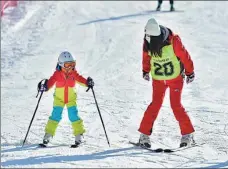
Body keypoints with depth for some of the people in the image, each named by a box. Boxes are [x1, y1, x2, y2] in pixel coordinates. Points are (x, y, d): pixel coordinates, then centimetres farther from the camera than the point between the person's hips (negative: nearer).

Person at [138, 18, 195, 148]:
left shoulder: (173, 41, -25)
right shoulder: (148, 42, -13)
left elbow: (185, 57, -11)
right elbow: (146, 57, 8)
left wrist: (190, 73, -1)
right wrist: (146, 71, 19)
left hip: (176, 78, -2)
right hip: (158, 79, 2)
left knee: (176, 105, -8)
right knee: (156, 104, -8)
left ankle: (188, 134, 5)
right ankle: (144, 134, -1)